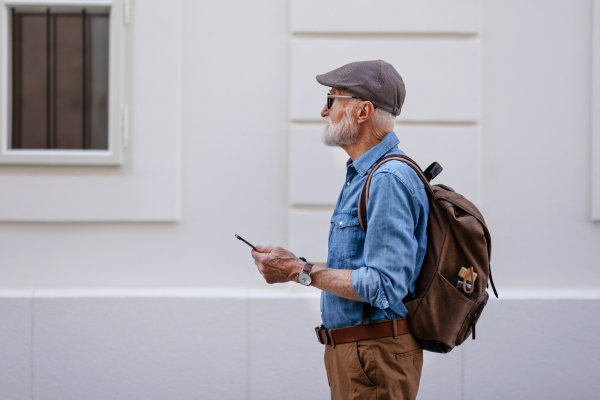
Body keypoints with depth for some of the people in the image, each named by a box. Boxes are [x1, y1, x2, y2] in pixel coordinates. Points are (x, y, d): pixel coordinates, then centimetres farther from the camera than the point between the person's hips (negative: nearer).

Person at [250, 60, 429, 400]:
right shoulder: (363, 175, 16)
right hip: (351, 350, 10)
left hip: (375, 357, -10)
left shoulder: (389, 180, -19)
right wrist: (297, 264, 11)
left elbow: (383, 287, -26)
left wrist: (302, 273, -18)